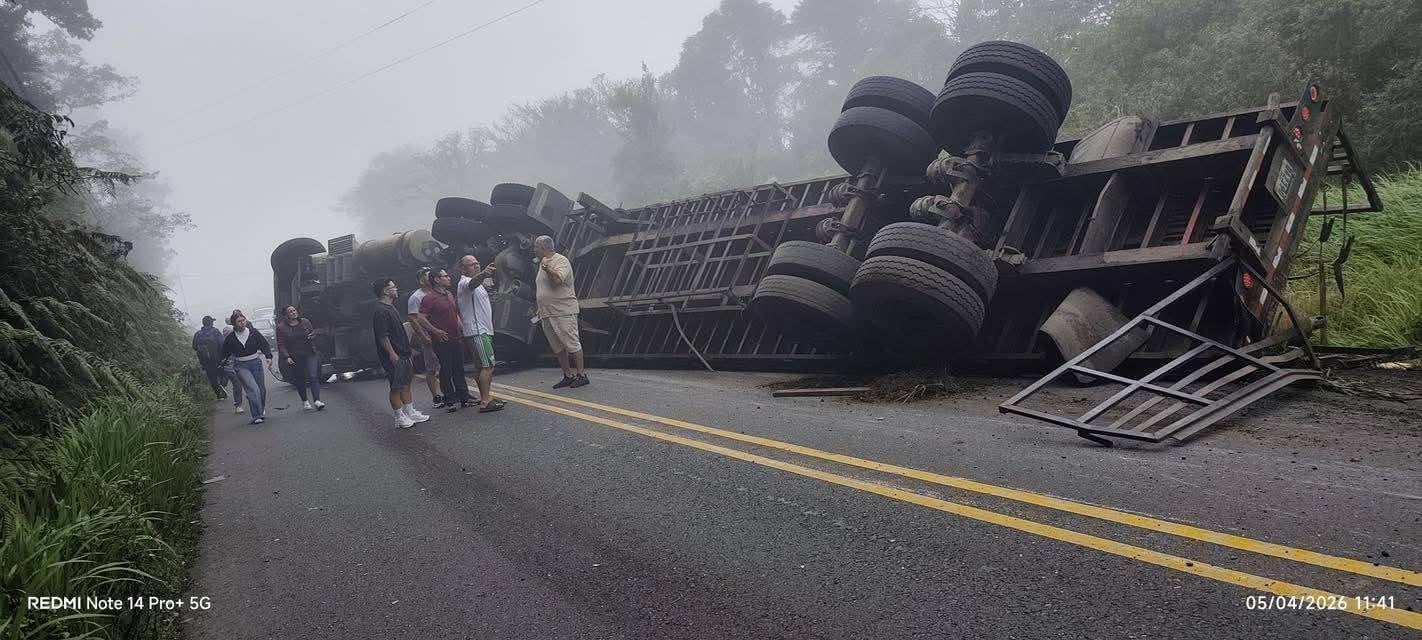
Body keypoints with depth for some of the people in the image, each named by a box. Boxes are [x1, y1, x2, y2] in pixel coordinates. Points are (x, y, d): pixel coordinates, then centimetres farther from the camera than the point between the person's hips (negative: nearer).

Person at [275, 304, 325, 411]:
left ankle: (316, 400, -17)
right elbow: (281, 345, -4)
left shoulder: (305, 321, 4)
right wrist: (286, 357, -15)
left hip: (310, 354, 1)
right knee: (299, 380, 10)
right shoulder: (281, 327, -3)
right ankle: (304, 401, 25)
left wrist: (312, 335, -6)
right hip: (295, 358, -1)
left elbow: (313, 332, 19)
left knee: (313, 376, -12)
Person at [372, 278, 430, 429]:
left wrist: (406, 351, 22)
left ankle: (410, 413, 22)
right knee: (396, 387, -3)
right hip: (394, 357, -10)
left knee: (406, 384, 14)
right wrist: (392, 354, -22)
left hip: (402, 354, 10)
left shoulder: (390, 308, 16)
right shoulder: (380, 311, -16)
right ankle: (400, 418, 4)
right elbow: (382, 336, -21)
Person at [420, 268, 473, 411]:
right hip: (442, 340, -7)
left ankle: (464, 398, 18)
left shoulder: (450, 294, 14)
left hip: (456, 338, 8)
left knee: (459, 370, 12)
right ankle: (450, 401, 6)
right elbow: (421, 317, -16)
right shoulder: (429, 298, -11)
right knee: (446, 371, -1)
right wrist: (435, 330, -19)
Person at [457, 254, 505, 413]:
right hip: (476, 332, -10)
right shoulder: (465, 283, -12)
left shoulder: (477, 283, 21)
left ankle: (486, 397, 20)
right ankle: (485, 402, -17)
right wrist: (484, 274, -59)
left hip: (484, 331, 10)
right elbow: (474, 282, -37)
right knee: (487, 365, -15)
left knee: (484, 367, 13)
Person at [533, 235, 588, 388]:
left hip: (563, 312, -9)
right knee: (557, 348, 10)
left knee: (572, 344, -7)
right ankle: (568, 376, 16)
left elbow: (558, 279, -26)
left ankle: (581, 374, -2)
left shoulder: (561, 261, -9)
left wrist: (548, 270, -39)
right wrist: (540, 309, 24)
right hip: (547, 314, 9)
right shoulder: (543, 263, 19)